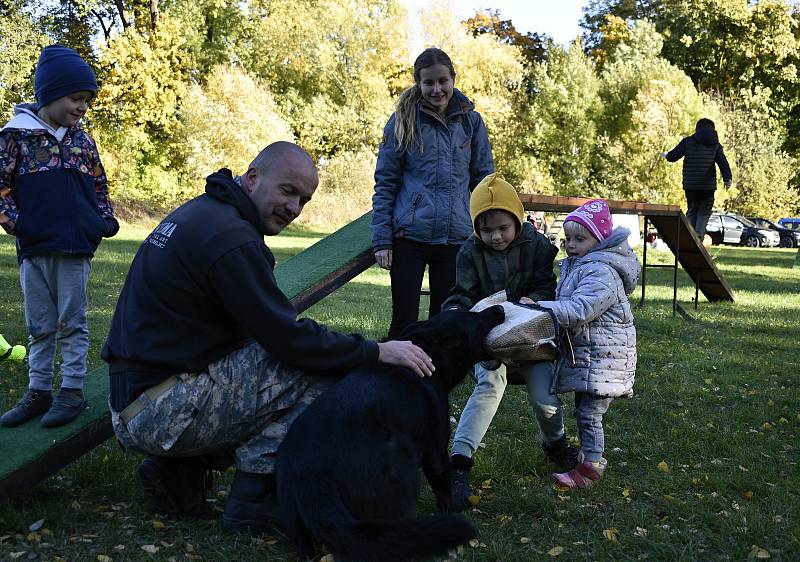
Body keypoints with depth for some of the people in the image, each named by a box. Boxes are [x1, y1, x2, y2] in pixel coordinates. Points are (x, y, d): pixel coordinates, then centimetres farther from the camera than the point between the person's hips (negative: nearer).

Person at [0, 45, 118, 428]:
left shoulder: (82, 140, 9)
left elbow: (99, 187, 17)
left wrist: (106, 221, 3)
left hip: (76, 248, 1)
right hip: (32, 249, -1)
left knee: (72, 324, 5)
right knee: (40, 327, 9)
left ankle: (72, 392, 11)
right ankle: (38, 392, 18)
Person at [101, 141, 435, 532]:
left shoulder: (203, 212, 13)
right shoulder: (231, 237, -18)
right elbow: (287, 337, -18)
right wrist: (376, 352, -11)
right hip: (159, 414, -10)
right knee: (319, 370, -10)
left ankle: (179, 468, 12)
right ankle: (254, 495, -5)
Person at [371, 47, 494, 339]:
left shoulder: (471, 121, 6)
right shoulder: (404, 120, 0)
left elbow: (483, 180, 10)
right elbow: (384, 184, 0)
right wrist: (382, 241, -6)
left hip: (455, 237, 2)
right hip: (409, 236, -2)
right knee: (404, 320, -1)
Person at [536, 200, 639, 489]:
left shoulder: (601, 272, -20)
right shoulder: (575, 265, 14)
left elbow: (579, 310, -29)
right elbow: (567, 304, 24)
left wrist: (539, 307, -29)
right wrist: (540, 307, 8)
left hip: (601, 355, -10)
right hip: (584, 351, 10)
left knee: (589, 413, -7)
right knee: (584, 409, 17)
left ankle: (591, 466, -1)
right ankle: (589, 454, 28)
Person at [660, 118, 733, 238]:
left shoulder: (688, 142, 3)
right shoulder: (715, 145, 6)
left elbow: (673, 156, 1)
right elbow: (723, 163, -6)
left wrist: (666, 155, 22)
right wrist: (728, 178, -12)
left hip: (690, 184, 1)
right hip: (708, 184, -1)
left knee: (692, 211, 14)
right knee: (704, 211, 7)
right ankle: (699, 235, -13)